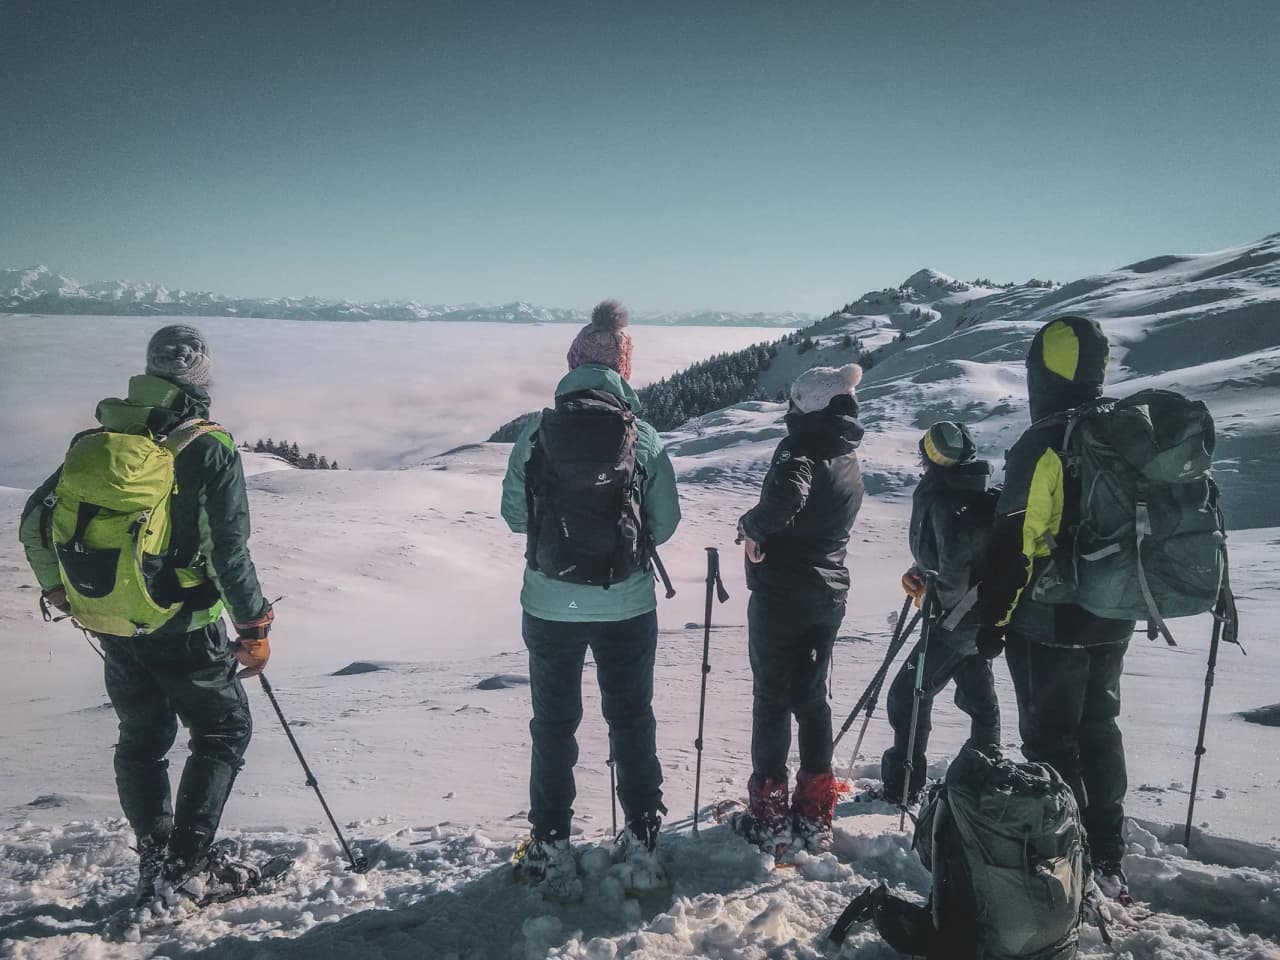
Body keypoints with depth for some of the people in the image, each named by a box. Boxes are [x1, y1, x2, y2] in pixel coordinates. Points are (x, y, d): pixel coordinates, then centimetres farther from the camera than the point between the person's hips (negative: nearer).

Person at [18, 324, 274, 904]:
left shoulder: (98, 438, 3)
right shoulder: (208, 448, -14)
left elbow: (35, 521, 9)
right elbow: (228, 550, -19)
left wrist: (58, 589, 23)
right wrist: (254, 627, -9)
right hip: (183, 630, -5)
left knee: (141, 739, 21)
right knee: (224, 730, 12)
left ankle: (153, 862, 27)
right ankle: (185, 860, 5)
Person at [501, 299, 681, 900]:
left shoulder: (538, 432, -9)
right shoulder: (643, 437, -8)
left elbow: (513, 513, -2)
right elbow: (666, 523, -3)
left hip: (551, 605, 0)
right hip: (628, 605, 0)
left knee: (554, 725, 15)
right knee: (631, 719, 17)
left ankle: (551, 851, 23)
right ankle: (642, 844, 25)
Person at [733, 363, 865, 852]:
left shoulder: (801, 447, -18)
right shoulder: (850, 459, 9)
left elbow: (785, 500, -36)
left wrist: (750, 525, -17)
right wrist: (765, 531, 2)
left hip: (781, 594, -7)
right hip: (829, 596, 7)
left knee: (772, 699, 4)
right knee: (811, 697, 15)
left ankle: (768, 815, 12)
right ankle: (814, 813, 21)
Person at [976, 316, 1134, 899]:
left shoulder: (1045, 444, -19)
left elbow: (1014, 542, -20)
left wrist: (992, 618, -11)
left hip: (1048, 625, -7)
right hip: (1112, 621, 8)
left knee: (1051, 742, 4)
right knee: (1100, 730, 19)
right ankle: (1108, 860, 28)